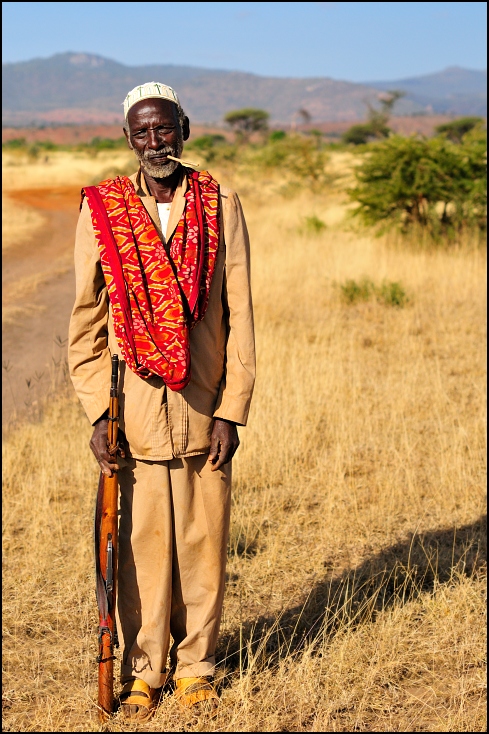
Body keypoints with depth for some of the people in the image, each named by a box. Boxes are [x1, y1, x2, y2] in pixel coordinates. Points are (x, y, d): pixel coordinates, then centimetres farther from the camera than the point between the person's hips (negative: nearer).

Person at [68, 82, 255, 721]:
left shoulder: (221, 207, 3)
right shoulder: (101, 211, 2)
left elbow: (239, 317, 2)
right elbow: (86, 324, 4)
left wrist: (232, 410, -3)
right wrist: (98, 413, -2)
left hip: (205, 413, 1)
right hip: (135, 413, 0)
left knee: (203, 543, 6)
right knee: (142, 546, 4)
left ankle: (195, 665, 24)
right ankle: (143, 671, 21)